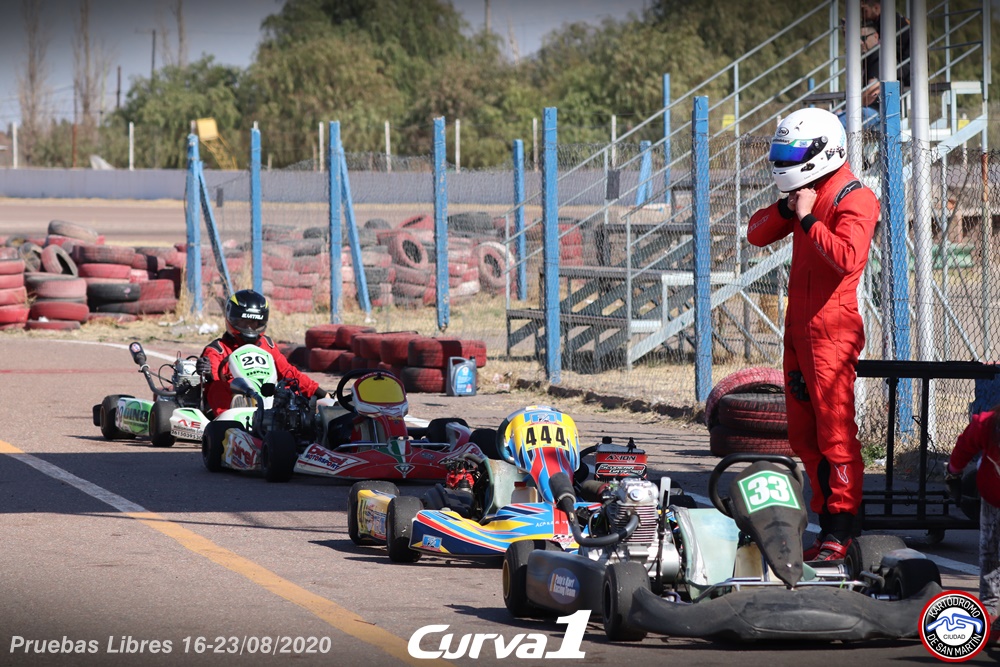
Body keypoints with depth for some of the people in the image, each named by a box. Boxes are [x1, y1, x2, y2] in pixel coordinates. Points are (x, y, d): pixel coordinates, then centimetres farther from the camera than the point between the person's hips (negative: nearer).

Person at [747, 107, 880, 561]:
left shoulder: (854, 199, -10)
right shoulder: (808, 195, 17)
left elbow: (848, 258, -24)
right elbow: (756, 234, 17)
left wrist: (808, 219, -17)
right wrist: (786, 209, 0)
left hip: (831, 330, -9)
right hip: (798, 329, 9)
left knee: (835, 434, -9)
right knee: (804, 437, 11)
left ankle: (841, 530, -9)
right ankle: (828, 519, 16)